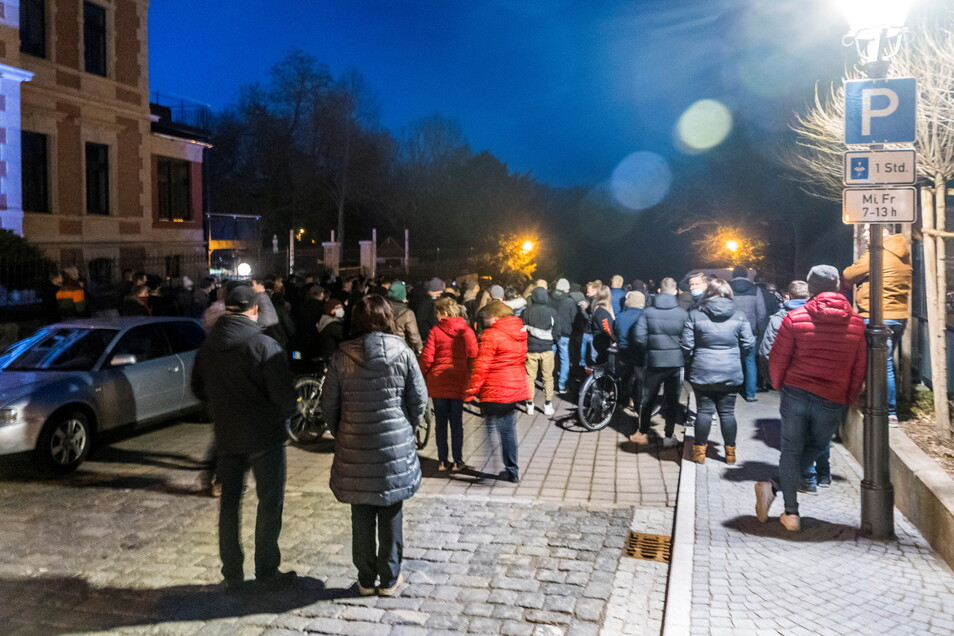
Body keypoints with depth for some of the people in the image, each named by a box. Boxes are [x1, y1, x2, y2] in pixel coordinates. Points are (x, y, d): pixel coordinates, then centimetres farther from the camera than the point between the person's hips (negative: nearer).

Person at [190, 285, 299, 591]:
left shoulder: (207, 347, 1)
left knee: (229, 502, 14)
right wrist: (288, 412, 1)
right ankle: (266, 570, 14)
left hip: (226, 436, 5)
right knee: (270, 503, 7)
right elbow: (283, 394, -19)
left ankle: (232, 573, 21)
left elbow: (199, 390, 12)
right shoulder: (264, 346, -17)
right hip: (265, 435, -5)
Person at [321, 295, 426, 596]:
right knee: (391, 515, 13)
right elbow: (419, 399, -3)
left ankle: (366, 580, 25)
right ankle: (389, 579, 23)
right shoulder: (402, 352, -7)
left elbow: (329, 404, 1)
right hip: (395, 447, -1)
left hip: (354, 450, 1)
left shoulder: (341, 356, -4)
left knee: (362, 516, 14)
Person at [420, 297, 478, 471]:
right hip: (459, 383, 1)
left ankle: (442, 461, 13)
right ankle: (457, 461, 12)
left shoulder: (435, 332, -8)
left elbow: (426, 358, -10)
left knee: (440, 423, 9)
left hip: (437, 383, -1)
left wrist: (424, 376, 7)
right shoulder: (467, 332, -2)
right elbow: (473, 357, -2)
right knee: (457, 423, 9)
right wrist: (470, 379, 12)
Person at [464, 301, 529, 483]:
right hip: (516, 389, 8)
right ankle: (512, 470, 23)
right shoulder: (520, 333, 9)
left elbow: (481, 367, -16)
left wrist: (470, 391, -11)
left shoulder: (491, 335, -15)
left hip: (495, 392, -8)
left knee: (492, 430, 1)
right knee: (509, 430, 16)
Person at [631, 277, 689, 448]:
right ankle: (669, 436, 14)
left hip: (654, 361, 1)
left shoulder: (648, 311, -5)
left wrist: (651, 347, 8)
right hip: (676, 361, 0)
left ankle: (642, 433, 21)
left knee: (648, 397, 13)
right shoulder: (682, 313, -6)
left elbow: (640, 337, -9)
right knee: (671, 400, 9)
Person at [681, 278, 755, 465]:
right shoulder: (739, 316, -1)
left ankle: (700, 451, 11)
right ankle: (730, 452, 16)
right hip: (730, 373, 1)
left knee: (704, 410, 7)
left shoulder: (695, 315, -4)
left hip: (702, 372, -1)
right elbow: (748, 344, -1)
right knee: (727, 412, 9)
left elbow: (686, 344, -4)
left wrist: (692, 362, 14)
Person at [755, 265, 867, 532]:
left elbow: (777, 359, -2)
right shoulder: (856, 323, 3)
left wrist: (779, 385, 16)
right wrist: (848, 400, 18)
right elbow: (859, 368, 7)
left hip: (795, 393, -1)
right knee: (815, 447, 18)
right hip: (833, 400, 1)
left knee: (791, 450, 9)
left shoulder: (795, 318, -5)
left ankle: (791, 512, 5)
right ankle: (774, 486, 2)